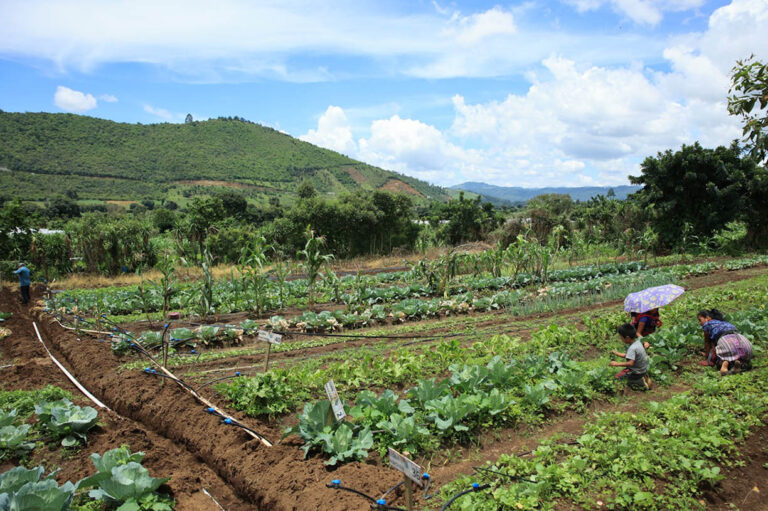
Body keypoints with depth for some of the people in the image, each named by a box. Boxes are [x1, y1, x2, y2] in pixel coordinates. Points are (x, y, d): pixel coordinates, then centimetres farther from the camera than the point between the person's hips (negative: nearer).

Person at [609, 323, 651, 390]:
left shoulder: (632, 348, -29)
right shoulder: (637, 342, -2)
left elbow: (630, 363, -38)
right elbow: (629, 356, 9)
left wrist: (617, 364, -34)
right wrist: (616, 353, 10)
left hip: (637, 373, -9)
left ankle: (641, 382, -5)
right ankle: (643, 377, 14)